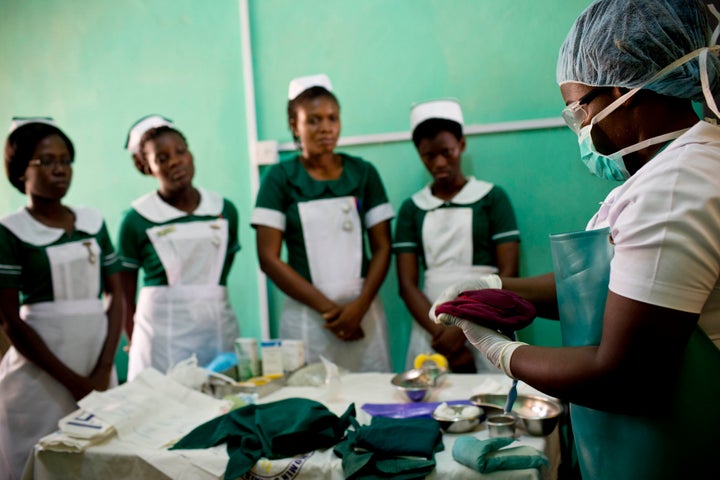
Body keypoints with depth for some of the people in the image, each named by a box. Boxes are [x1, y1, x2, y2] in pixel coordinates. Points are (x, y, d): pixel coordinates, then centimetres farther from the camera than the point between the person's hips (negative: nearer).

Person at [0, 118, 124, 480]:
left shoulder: (93, 222, 6)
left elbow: (116, 296, 6)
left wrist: (104, 369, -5)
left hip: (97, 361, 4)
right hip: (40, 372, -4)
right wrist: (73, 380, -10)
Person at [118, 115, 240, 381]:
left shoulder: (225, 210, 6)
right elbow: (124, 294, 1)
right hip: (162, 337, -2)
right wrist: (136, 342, -3)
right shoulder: (137, 219, -3)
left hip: (218, 329, 3)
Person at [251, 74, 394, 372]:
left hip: (363, 311, 2)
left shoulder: (363, 173, 6)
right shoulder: (280, 178, 0)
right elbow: (268, 258, -4)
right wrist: (328, 308, -9)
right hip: (306, 313, -2)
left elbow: (382, 248, 5)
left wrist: (359, 306, -10)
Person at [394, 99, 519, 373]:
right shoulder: (412, 209, 8)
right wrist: (440, 333, -11)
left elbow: (508, 274, -3)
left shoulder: (492, 198, 3)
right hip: (430, 329, 2)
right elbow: (407, 284, 2)